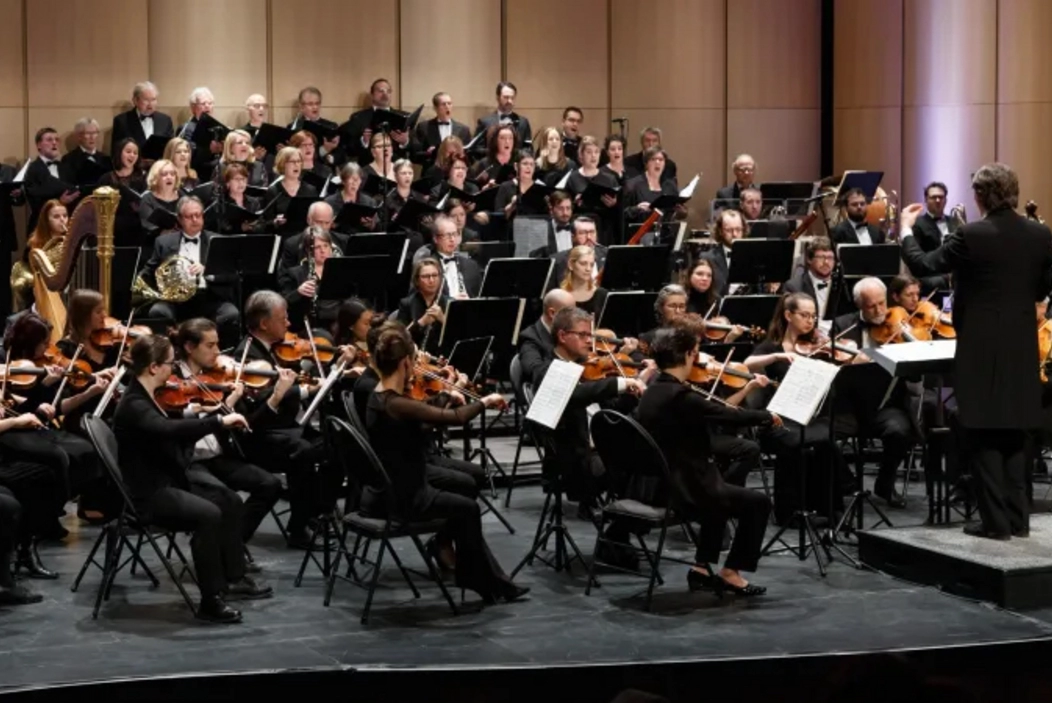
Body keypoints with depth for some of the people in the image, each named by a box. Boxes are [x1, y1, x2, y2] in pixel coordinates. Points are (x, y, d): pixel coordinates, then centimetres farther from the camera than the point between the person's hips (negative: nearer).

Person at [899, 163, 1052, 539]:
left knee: (984, 435, 1)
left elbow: (922, 266, -7)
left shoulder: (970, 236, -15)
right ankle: (1017, 518, 15)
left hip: (982, 348, -5)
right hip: (1021, 348, 5)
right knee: (1014, 433, 14)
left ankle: (996, 521, 0)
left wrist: (906, 230, 9)